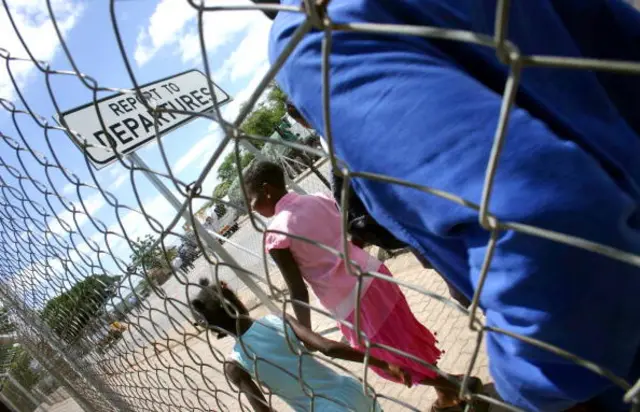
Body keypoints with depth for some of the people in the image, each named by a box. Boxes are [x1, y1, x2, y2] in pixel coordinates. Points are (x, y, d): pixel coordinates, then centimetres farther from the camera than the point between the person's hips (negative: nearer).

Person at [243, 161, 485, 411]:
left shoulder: (275, 238, -15)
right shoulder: (319, 199, 1)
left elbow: (298, 291, -13)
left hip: (351, 305, -7)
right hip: (372, 275, 7)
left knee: (392, 357, 17)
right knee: (404, 335, 25)